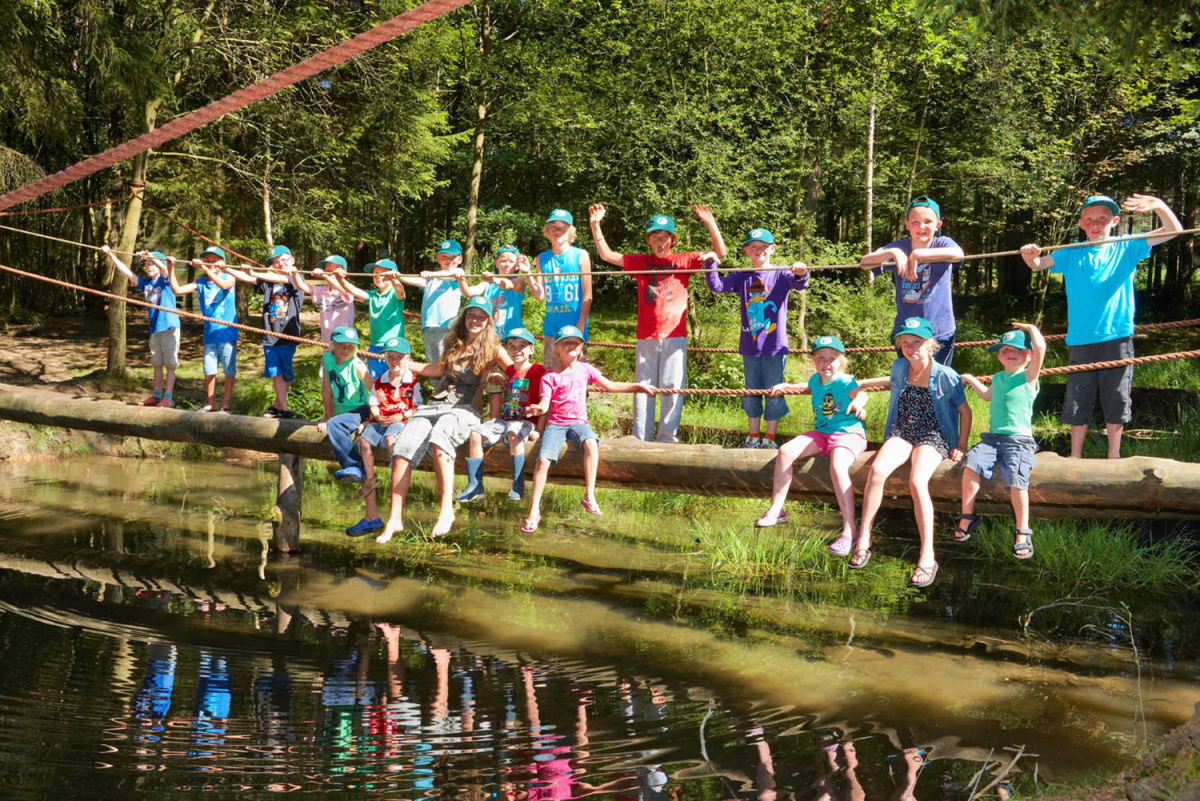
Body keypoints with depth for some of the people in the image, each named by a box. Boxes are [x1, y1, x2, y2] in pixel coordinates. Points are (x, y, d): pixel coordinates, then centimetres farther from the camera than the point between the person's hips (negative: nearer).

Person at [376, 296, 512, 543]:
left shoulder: (491, 349, 6)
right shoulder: (453, 343, 19)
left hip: (465, 409, -4)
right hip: (435, 405, 5)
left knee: (439, 439, -40)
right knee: (402, 448, -24)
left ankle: (447, 510, -43)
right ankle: (395, 518, -25)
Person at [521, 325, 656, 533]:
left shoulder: (585, 369, 11)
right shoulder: (550, 376, 2)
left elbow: (610, 386, 19)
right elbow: (545, 404, -7)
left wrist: (639, 386, 16)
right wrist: (538, 408, -32)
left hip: (578, 422, 1)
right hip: (555, 423, -1)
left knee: (591, 444, -35)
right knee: (543, 460, -25)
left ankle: (589, 496, -32)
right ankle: (534, 511, -20)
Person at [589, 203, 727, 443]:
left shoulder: (683, 260, 6)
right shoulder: (641, 261, 10)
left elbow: (720, 253, 0)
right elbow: (607, 254, 9)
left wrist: (710, 223, -14)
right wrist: (595, 224, -1)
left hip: (675, 337, -1)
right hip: (646, 338, 1)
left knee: (672, 389, -1)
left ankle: (667, 440, 7)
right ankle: (640, 441, 11)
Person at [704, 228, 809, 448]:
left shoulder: (780, 275, -2)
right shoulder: (742, 278, 7)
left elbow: (799, 284, -18)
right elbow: (716, 286, 0)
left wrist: (800, 274, -40)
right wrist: (710, 264, -15)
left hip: (775, 347, -3)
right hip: (750, 347, 3)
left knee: (774, 393, 2)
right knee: (751, 393, 12)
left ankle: (770, 439, 13)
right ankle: (753, 437, 23)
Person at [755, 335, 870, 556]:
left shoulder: (845, 382, -13)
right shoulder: (816, 380, 9)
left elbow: (860, 392, -37)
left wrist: (858, 401, -60)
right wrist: (784, 386, 31)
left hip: (849, 434, -7)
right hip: (821, 434, 7)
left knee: (837, 466, -36)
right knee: (786, 451, -9)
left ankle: (849, 530, -34)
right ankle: (776, 510, 2)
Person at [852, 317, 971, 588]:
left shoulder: (946, 375, -7)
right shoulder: (899, 368, 7)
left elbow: (965, 411, 3)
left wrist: (961, 445, -4)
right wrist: (864, 383, 31)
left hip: (933, 436, -4)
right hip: (901, 433, 4)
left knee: (917, 481, -35)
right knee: (877, 469, -30)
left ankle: (927, 558, -34)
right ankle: (863, 540, -21)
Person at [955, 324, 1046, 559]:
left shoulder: (1028, 376, 0)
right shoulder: (998, 378, 19)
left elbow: (1040, 348, -16)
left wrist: (1030, 328, -1)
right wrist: (971, 380, 42)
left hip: (1019, 439, -6)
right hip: (993, 437, 6)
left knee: (1016, 479, -25)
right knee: (971, 463, -19)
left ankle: (1023, 534, -16)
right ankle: (967, 518, -8)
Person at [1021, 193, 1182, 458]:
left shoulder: (1126, 249, 4)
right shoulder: (1071, 255, 7)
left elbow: (1174, 230, 1)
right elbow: (1038, 263, 2)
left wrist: (1159, 205, -20)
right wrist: (1030, 256, -23)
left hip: (1117, 338, 0)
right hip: (1080, 340, 1)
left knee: (1116, 400, 5)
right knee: (1078, 401, 7)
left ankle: (1114, 456, 18)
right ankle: (1075, 457, 18)